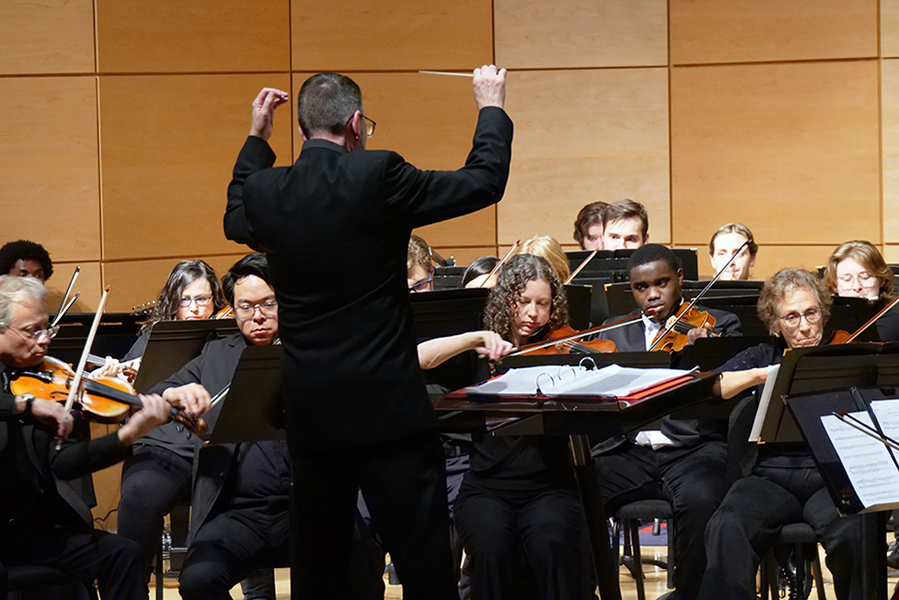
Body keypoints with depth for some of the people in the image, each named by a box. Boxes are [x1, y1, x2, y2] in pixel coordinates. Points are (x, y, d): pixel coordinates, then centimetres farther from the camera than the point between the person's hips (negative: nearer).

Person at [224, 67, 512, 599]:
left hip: (311, 412, 5)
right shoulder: (378, 177, -13)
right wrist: (491, 108, 12)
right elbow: (484, 182, -4)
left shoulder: (268, 192, 1)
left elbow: (237, 219, 26)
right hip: (389, 406, -5)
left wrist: (257, 138, 31)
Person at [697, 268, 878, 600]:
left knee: (853, 532, -32)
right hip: (773, 477, 1)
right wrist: (760, 374, -14)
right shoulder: (763, 357, 15)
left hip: (831, 477, -1)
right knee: (727, 529, -29)